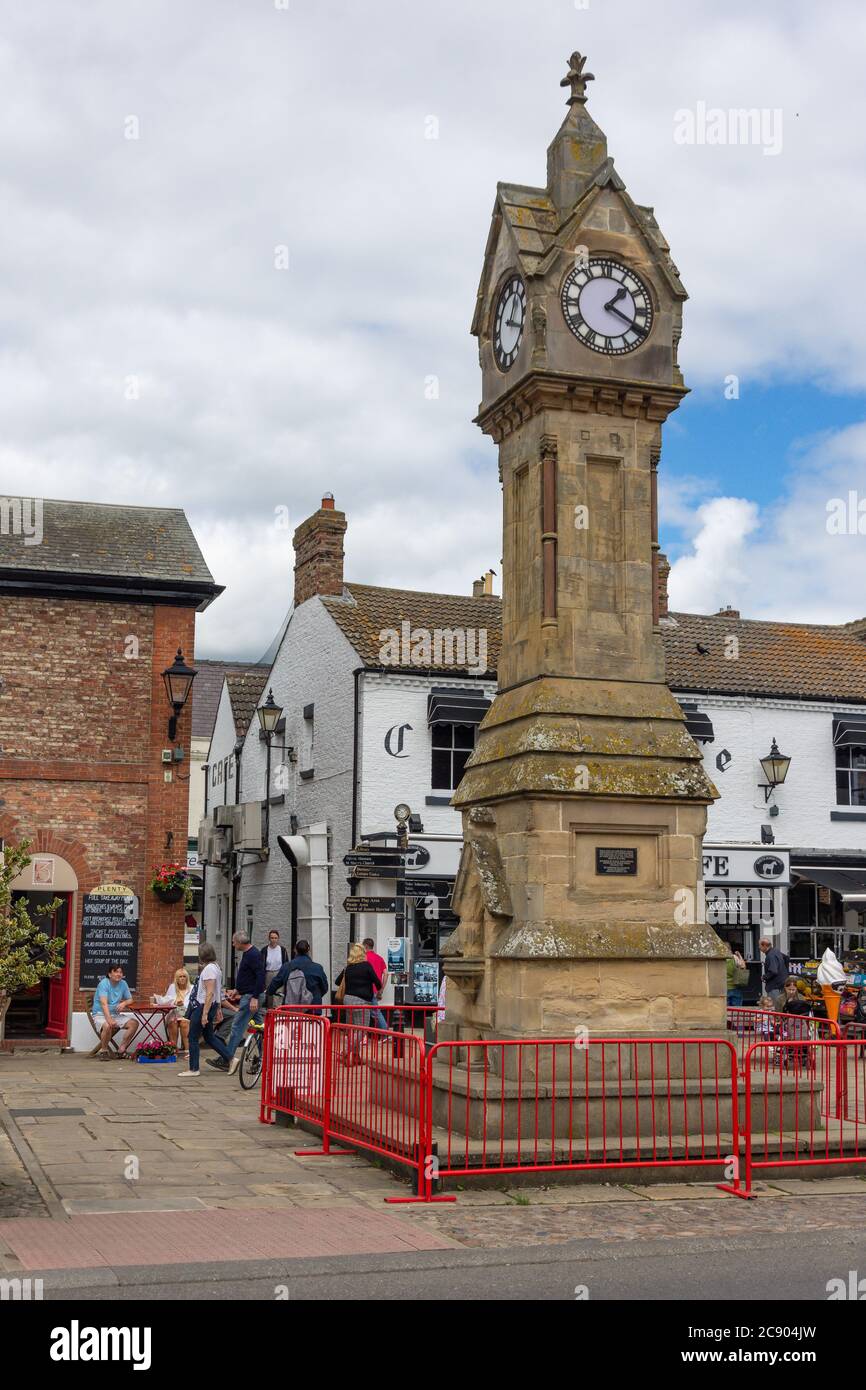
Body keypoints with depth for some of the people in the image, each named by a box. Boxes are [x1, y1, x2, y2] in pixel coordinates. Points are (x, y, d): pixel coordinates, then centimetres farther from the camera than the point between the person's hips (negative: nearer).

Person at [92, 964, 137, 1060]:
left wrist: (124, 1003, -14)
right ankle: (104, 1051, -13)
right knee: (108, 1026, -37)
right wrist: (109, 1019, -41)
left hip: (115, 1015, 6)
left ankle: (121, 1050, -8)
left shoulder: (123, 984, 4)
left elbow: (130, 1000, 12)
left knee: (134, 1023, -14)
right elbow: (104, 1003, -27)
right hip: (100, 1015, -6)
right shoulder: (104, 983, -15)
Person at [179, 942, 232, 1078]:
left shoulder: (209, 969, -18)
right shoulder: (216, 967, 12)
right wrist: (218, 1009, 22)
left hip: (203, 1006, -10)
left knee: (193, 1037, 0)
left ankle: (193, 1069, 5)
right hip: (213, 1005, 10)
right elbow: (218, 992, 18)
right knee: (209, 1036, 17)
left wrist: (205, 1014, -23)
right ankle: (230, 1059, 16)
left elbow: (210, 993, -23)